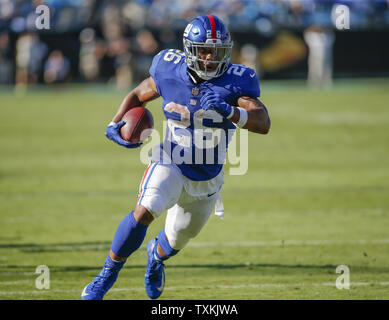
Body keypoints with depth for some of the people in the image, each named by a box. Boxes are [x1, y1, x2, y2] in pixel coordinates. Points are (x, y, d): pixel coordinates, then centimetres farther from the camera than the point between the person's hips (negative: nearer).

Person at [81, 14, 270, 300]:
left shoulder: (236, 82, -19)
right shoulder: (170, 71, -13)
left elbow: (263, 123, -30)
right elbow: (138, 95, 5)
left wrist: (229, 111, -47)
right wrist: (116, 125, -12)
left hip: (207, 179, 2)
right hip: (171, 166, -2)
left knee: (177, 239, 21)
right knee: (145, 210, -31)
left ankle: (157, 256, 61)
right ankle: (108, 275, -12)